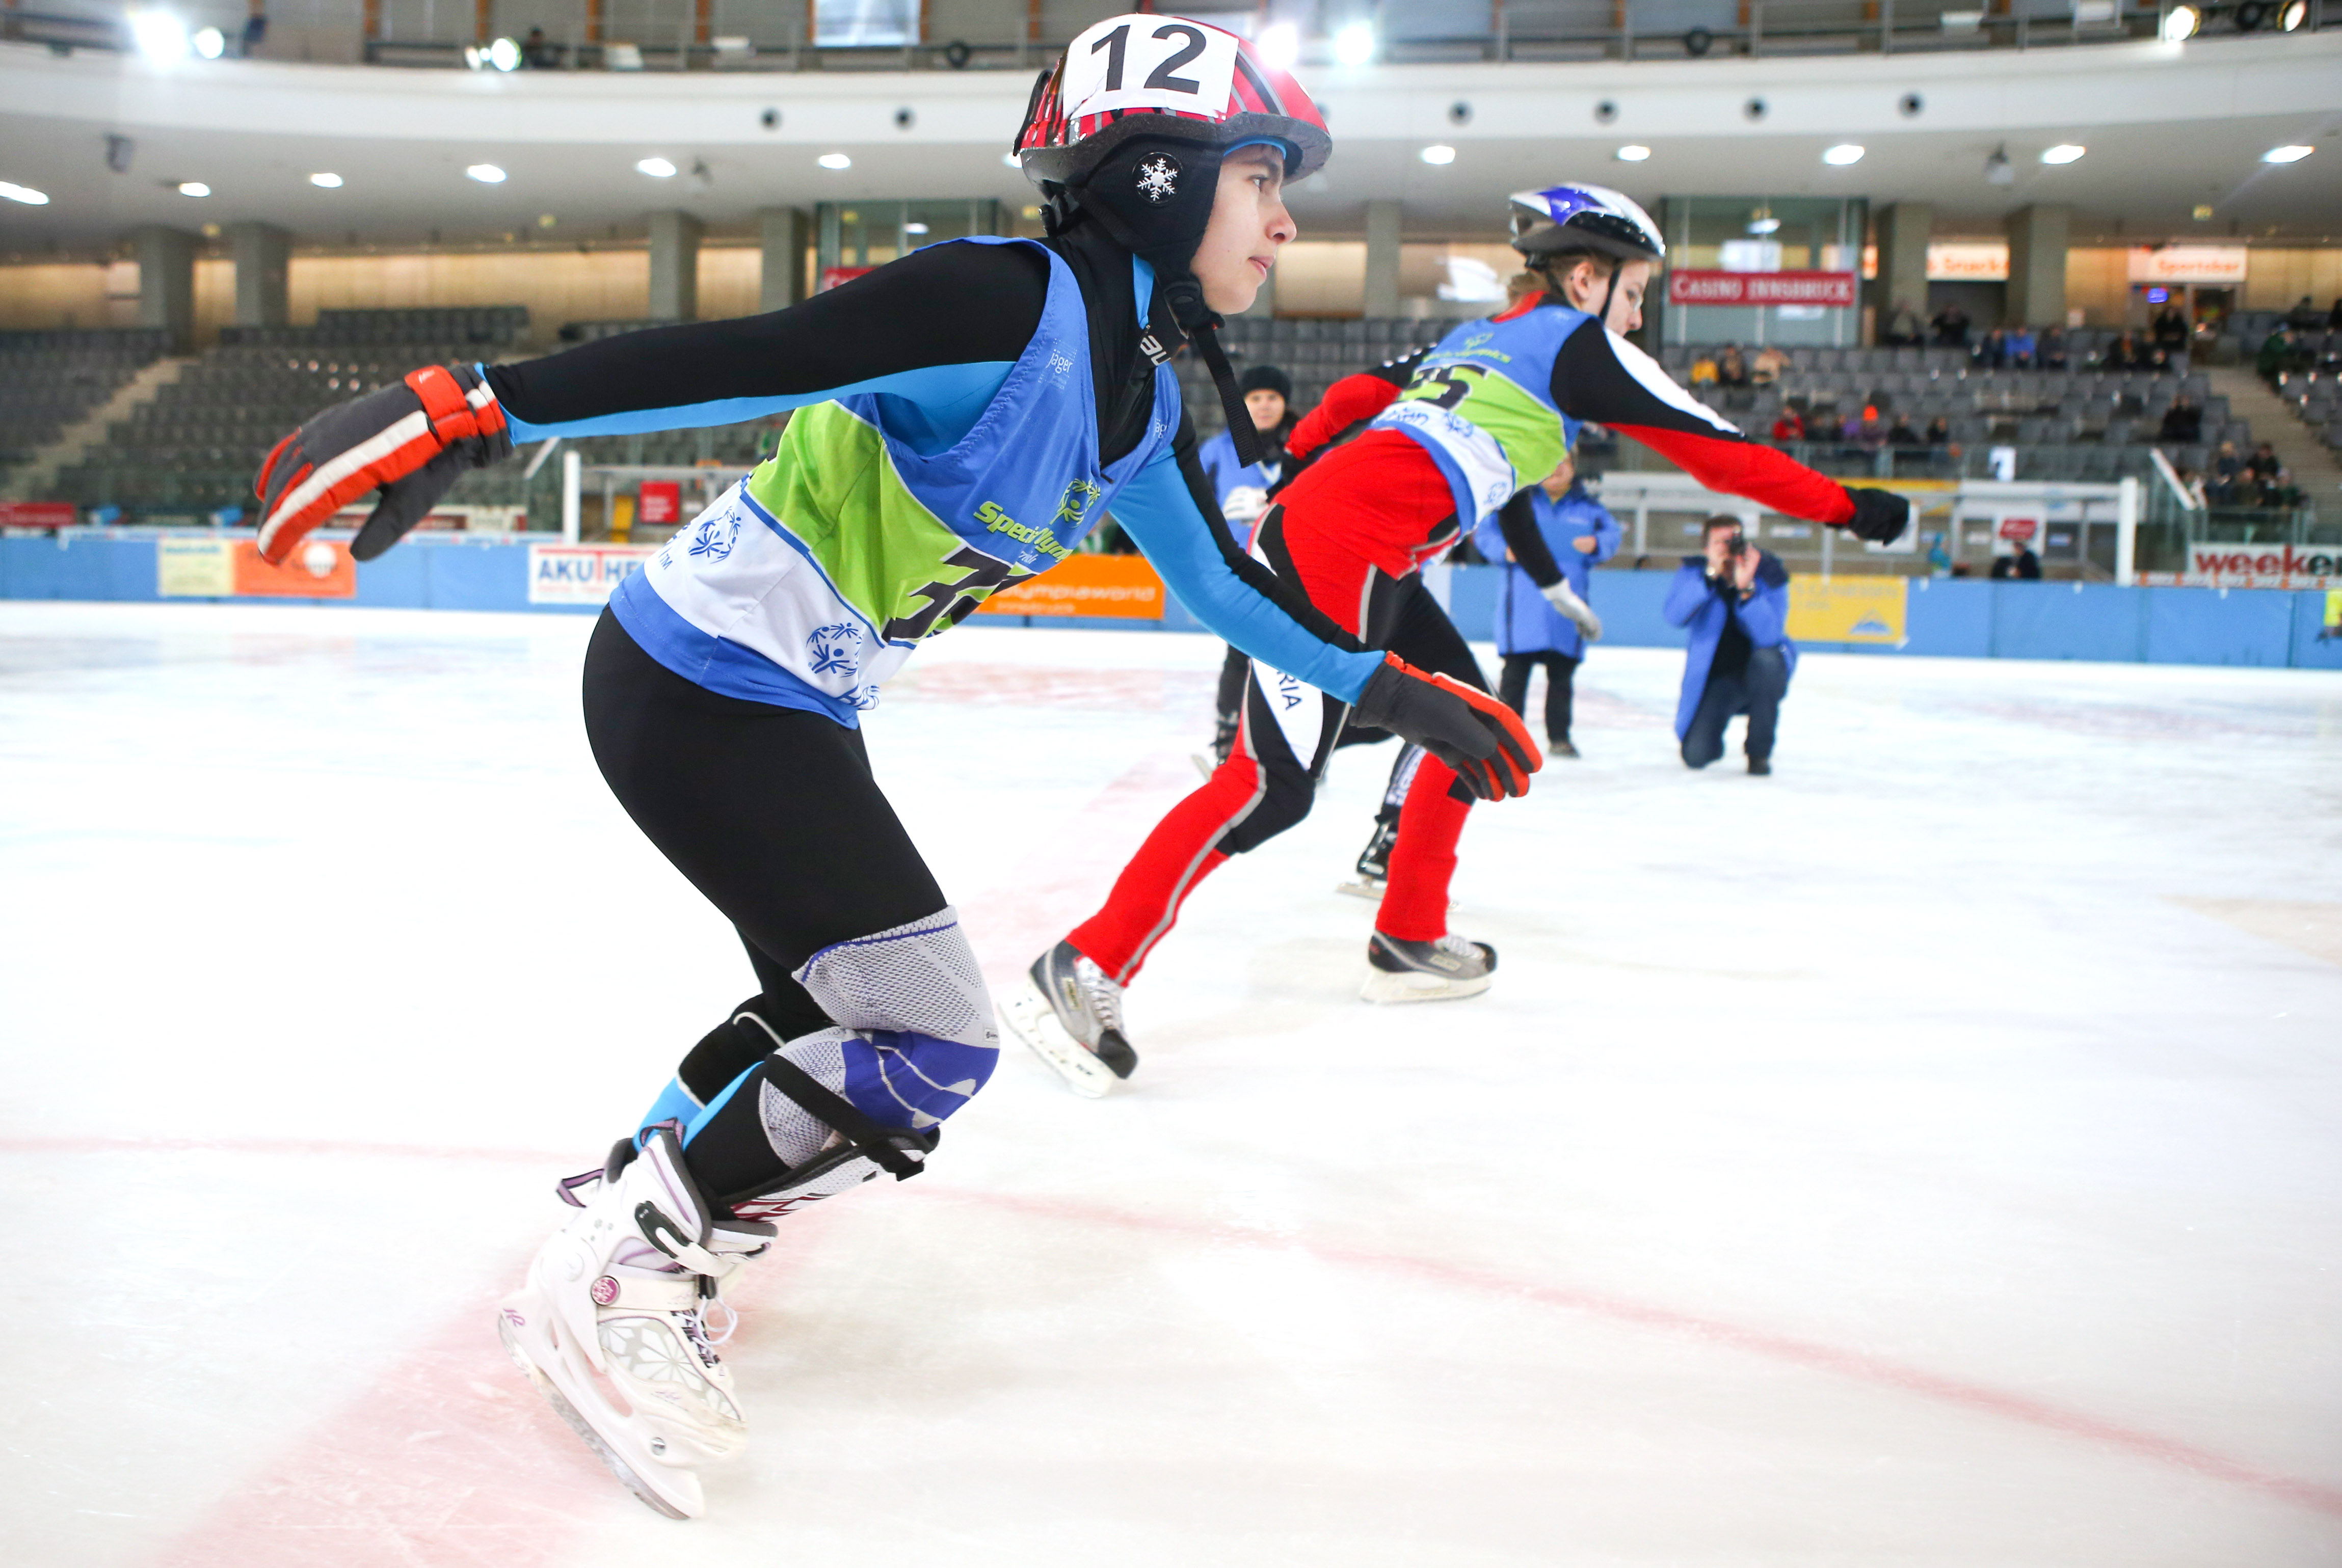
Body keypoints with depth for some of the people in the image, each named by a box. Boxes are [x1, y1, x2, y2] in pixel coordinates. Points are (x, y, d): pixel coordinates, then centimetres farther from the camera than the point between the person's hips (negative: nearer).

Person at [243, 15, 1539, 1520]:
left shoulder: (1140, 391, 7)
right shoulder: (1012, 303, -22)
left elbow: (1220, 581, 17)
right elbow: (737, 360, -29)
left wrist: (1392, 689, 18)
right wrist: (474, 411, -35)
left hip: (792, 703, 10)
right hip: (700, 686, -10)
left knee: (830, 1005, 22)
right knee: (930, 1039, -10)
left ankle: (625, 1201, 38)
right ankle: (624, 1288, 4)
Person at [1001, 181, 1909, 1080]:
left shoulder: (1479, 339, 28)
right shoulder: (1578, 342, 5)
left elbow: (1353, 397, 26)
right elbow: (1714, 449, 5)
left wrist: (1288, 480, 31)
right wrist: (1847, 507, 12)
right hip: (1340, 545, -10)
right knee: (1273, 785, -14)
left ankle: (1409, 941, 25)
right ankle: (1085, 969, -14)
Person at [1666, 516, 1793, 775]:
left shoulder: (1769, 573, -16)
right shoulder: (1694, 572, -11)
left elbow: (1769, 637, -29)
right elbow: (1675, 617, -29)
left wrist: (1746, 589, -40)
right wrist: (1710, 575, -36)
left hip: (1761, 674, 0)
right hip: (1716, 676, 1)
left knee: (1767, 658, -38)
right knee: (1695, 755, -18)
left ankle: (1759, 751, -16)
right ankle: (1713, 742, 26)